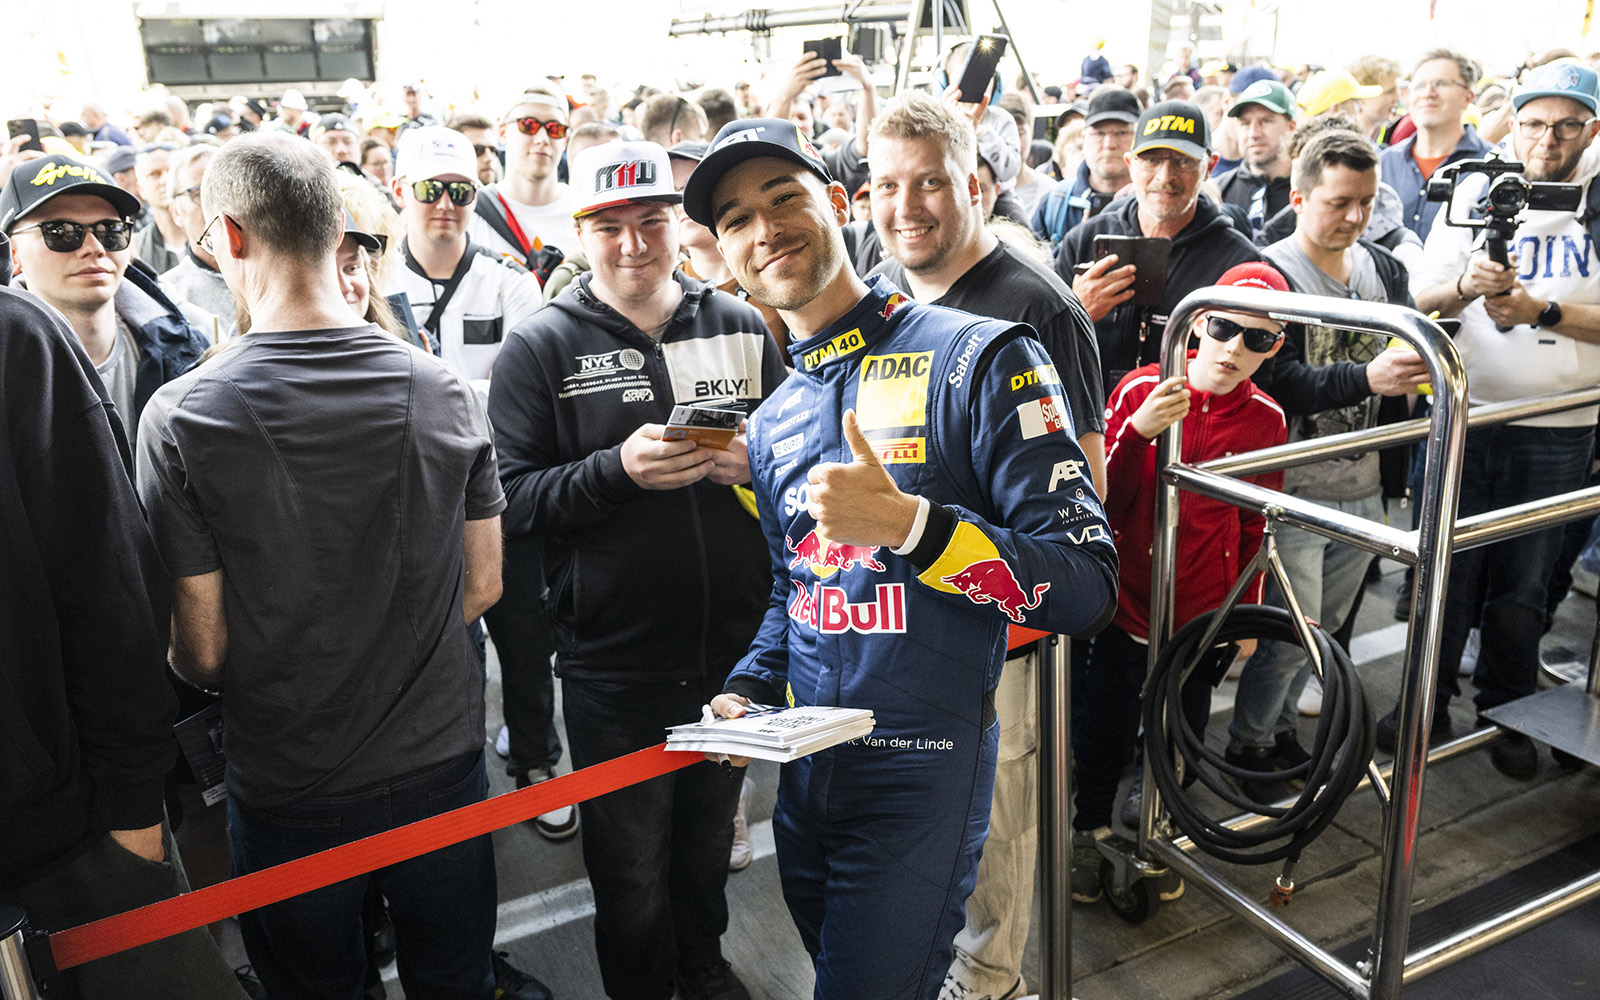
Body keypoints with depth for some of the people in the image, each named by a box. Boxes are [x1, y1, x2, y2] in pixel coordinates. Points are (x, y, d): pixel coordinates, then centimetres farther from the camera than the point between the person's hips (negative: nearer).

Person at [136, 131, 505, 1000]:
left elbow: (202, 651, -13)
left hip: (288, 789, -2)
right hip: (441, 758, 2)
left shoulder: (180, 417, -17)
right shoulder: (444, 392, -9)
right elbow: (482, 586, -1)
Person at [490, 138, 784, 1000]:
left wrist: (752, 464, -13)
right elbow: (511, 500, -10)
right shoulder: (540, 348, -5)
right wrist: (619, 469, -25)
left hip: (733, 652, 3)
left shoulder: (741, 328, 3)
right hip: (613, 666, -3)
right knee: (630, 869, 15)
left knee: (710, 838, 25)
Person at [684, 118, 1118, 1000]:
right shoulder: (772, 423, 9)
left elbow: (1084, 586, -18)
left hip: (921, 777, -6)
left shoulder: (978, 358, -12)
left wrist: (906, 523, -30)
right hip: (803, 771, 7)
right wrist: (748, 689, 4)